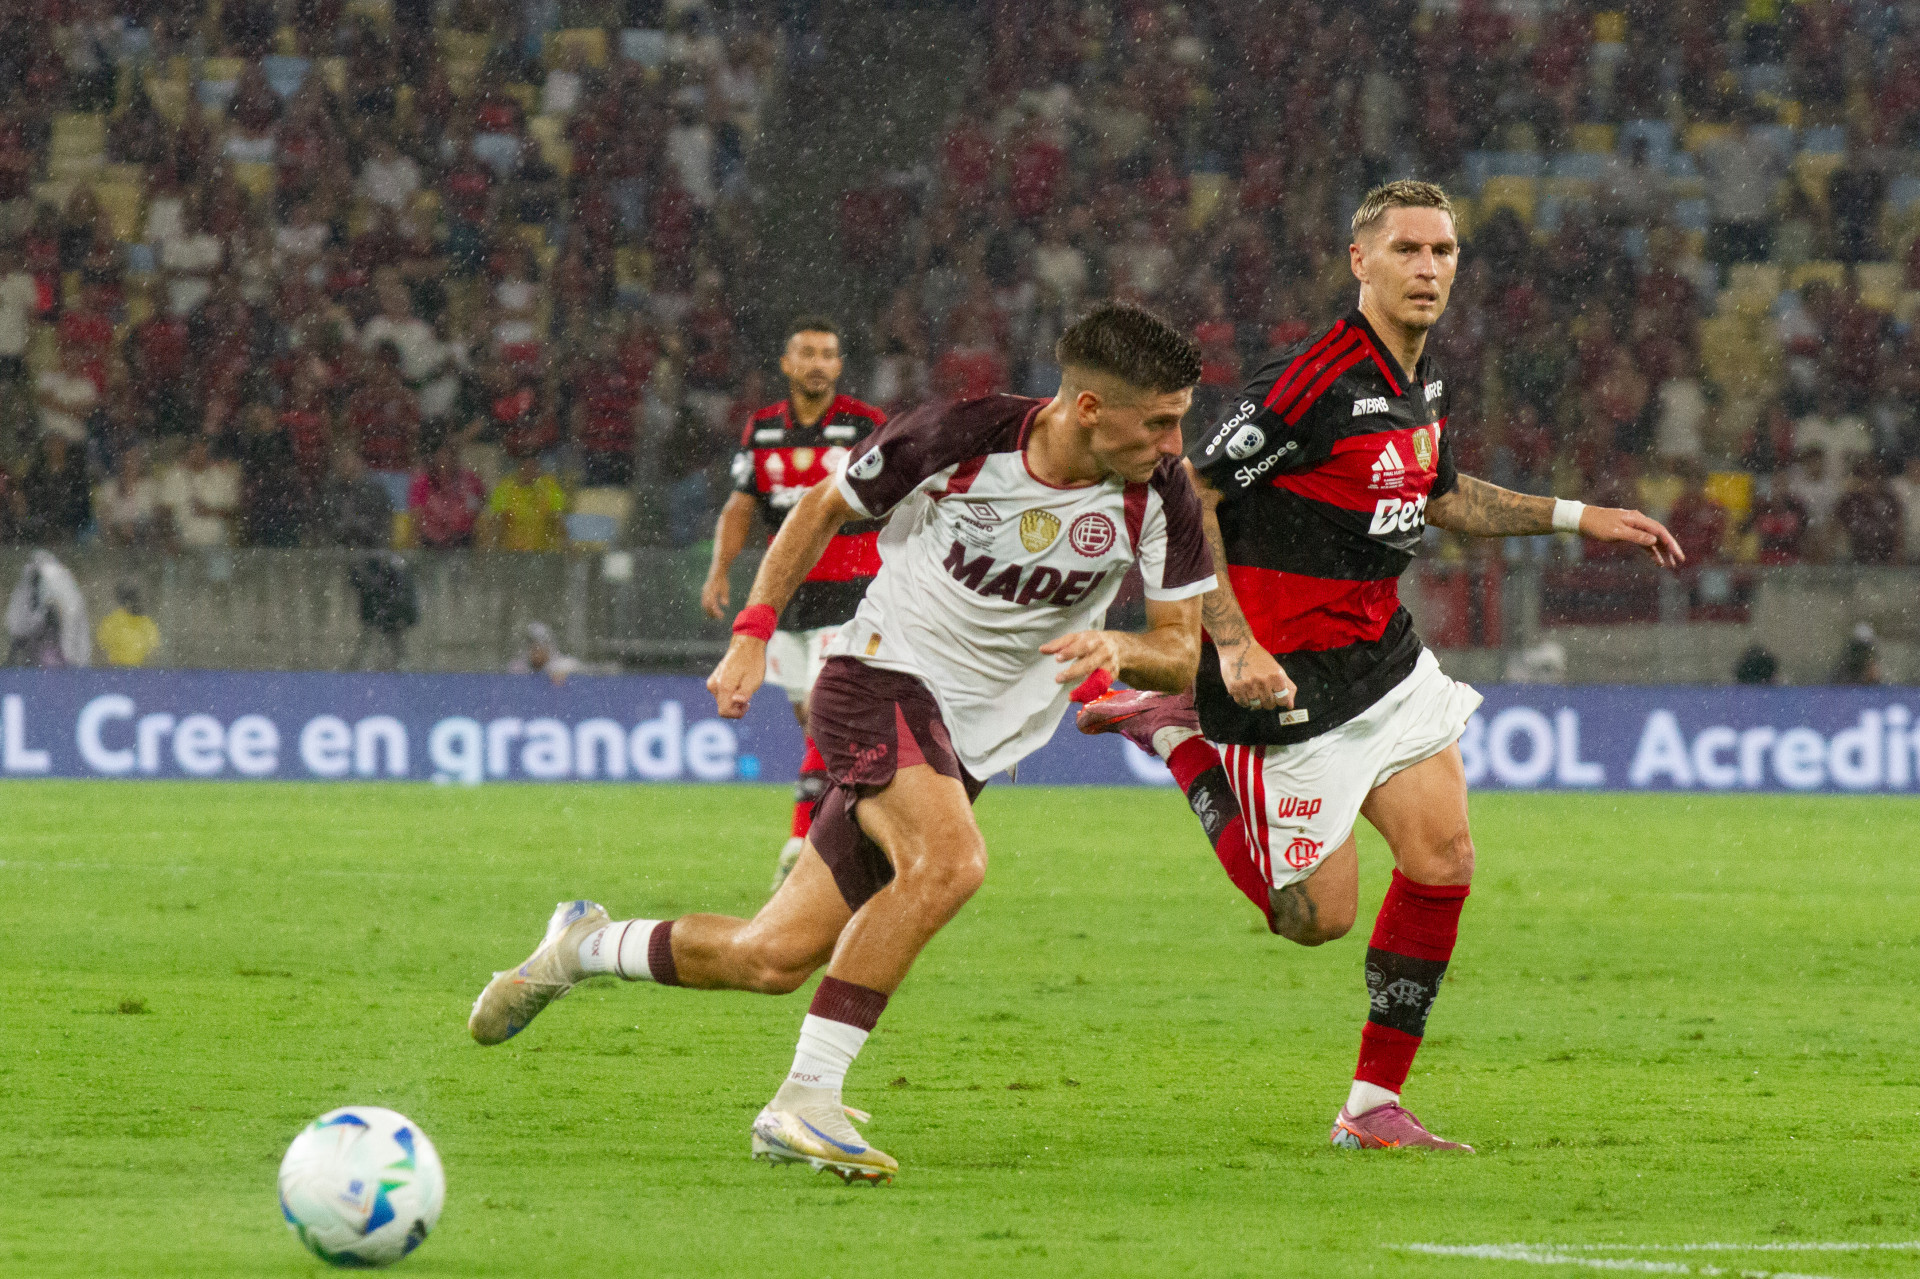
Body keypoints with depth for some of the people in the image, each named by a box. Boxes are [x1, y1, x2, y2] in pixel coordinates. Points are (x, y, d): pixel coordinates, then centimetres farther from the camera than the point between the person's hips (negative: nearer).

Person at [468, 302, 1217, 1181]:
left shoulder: (1159, 497, -9)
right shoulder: (956, 439, -15)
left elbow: (1182, 655, -2)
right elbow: (824, 507, 3)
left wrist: (1117, 649, -24)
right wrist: (752, 635, -1)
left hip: (970, 746, 5)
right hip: (881, 678, -5)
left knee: (773, 960, 0)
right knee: (951, 860, -35)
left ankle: (585, 947, 28)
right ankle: (805, 1099, -29)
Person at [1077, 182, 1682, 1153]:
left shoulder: (1421, 379, 8)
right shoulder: (1312, 379, -21)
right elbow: (1185, 497, -20)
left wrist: (1576, 518, 21)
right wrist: (1233, 644, -26)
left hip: (1382, 655, 8)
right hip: (1288, 673, -8)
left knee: (1444, 860, -2)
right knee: (1318, 915, -3)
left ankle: (1374, 1104, 7)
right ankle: (1180, 735, 15)